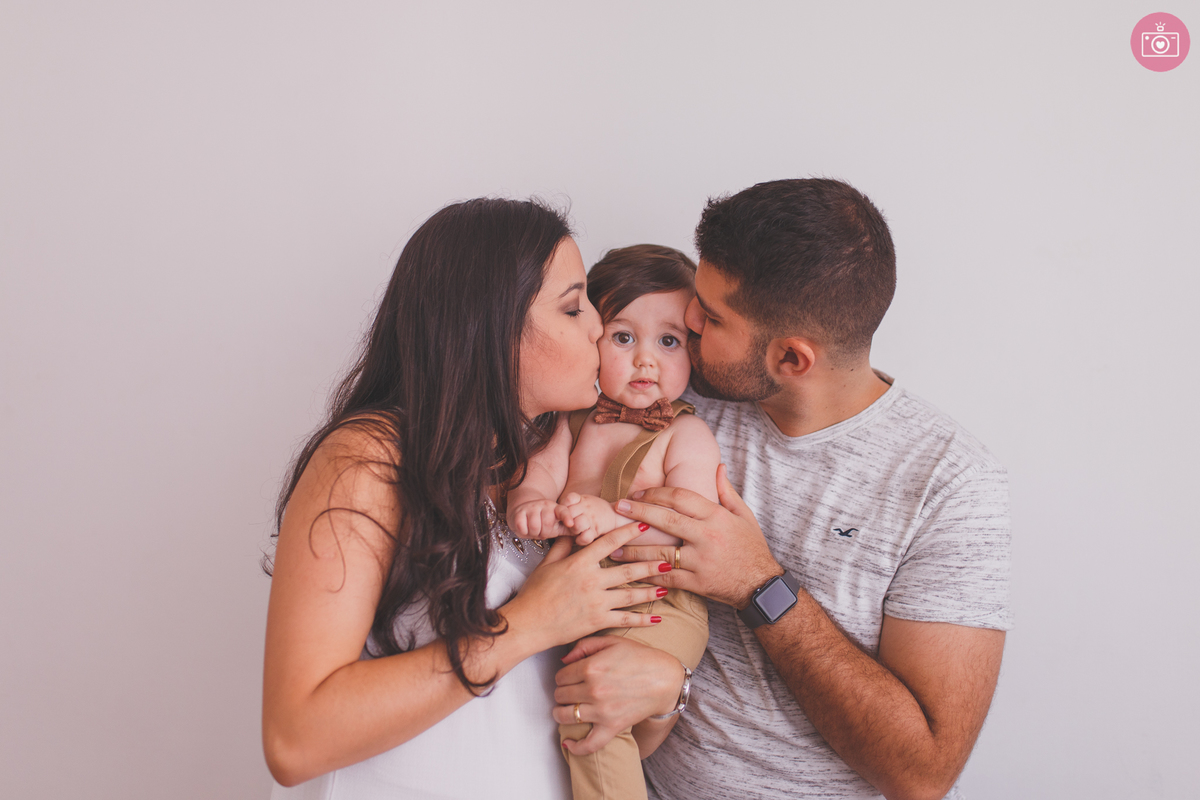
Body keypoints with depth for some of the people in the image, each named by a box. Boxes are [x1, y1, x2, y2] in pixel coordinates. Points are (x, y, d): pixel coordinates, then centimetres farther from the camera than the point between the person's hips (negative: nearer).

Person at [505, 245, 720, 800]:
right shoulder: (580, 419, 11)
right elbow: (540, 470, 2)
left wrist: (614, 519, -32)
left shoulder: (687, 435, -7)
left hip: (656, 604, -7)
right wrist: (530, 503, -22)